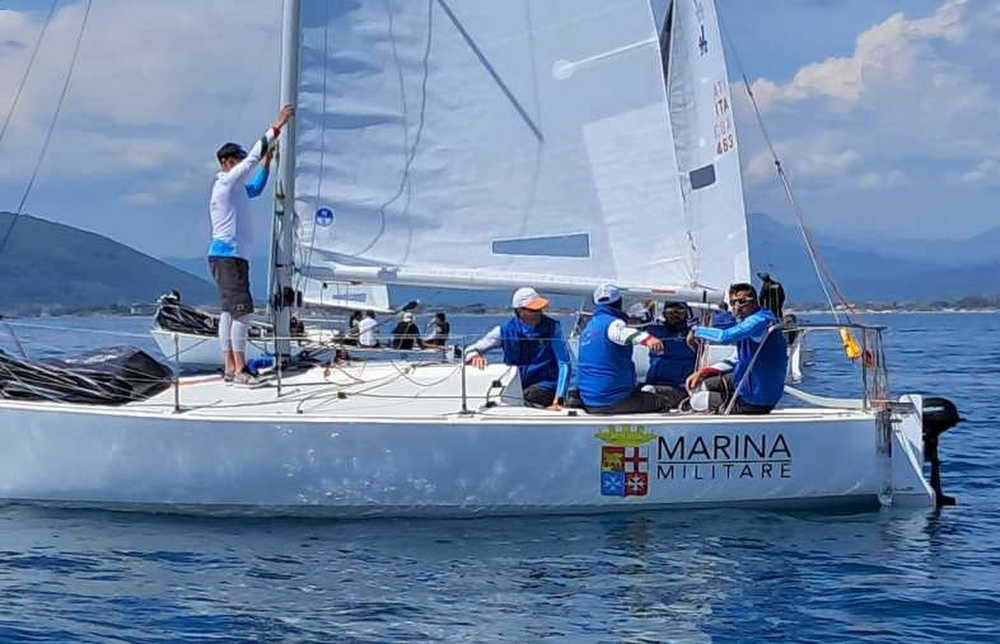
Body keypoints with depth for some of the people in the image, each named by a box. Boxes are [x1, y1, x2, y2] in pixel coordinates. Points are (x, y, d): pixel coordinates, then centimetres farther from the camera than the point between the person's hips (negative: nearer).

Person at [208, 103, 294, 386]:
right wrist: (276, 127, -14)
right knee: (242, 312, -15)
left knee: (229, 312, 9)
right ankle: (239, 369, -17)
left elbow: (256, 190, 39)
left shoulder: (235, 188, 21)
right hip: (226, 256, -11)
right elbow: (253, 157, -14)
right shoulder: (226, 182, -7)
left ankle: (230, 366, 10)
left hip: (234, 256, 11)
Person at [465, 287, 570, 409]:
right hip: (514, 388, 2)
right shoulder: (506, 330, -1)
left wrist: (558, 399, -19)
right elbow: (471, 350, 5)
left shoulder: (552, 327, -4)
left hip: (546, 386, -2)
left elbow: (564, 364, -7)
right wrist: (475, 356, -22)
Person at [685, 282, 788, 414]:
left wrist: (696, 330, -20)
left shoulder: (760, 320, -23)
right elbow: (739, 361, 16)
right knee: (706, 384, 23)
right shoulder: (747, 322, 9)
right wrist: (704, 372, 5)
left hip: (755, 402, -10)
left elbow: (725, 337, -38)